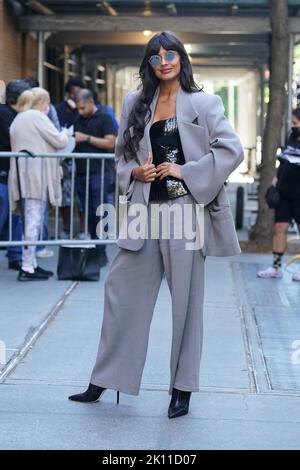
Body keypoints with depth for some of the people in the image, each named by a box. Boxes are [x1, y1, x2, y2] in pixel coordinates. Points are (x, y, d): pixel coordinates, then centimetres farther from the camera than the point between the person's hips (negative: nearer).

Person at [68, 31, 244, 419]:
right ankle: (103, 382, 14)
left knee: (186, 299, 2)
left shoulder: (203, 103, 1)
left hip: (185, 210, -4)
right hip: (144, 211, 4)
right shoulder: (136, 104, 12)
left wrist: (185, 171, -12)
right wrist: (134, 172, -3)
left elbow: (231, 150, -7)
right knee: (122, 292, 5)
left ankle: (182, 389, 13)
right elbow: (121, 155, 18)